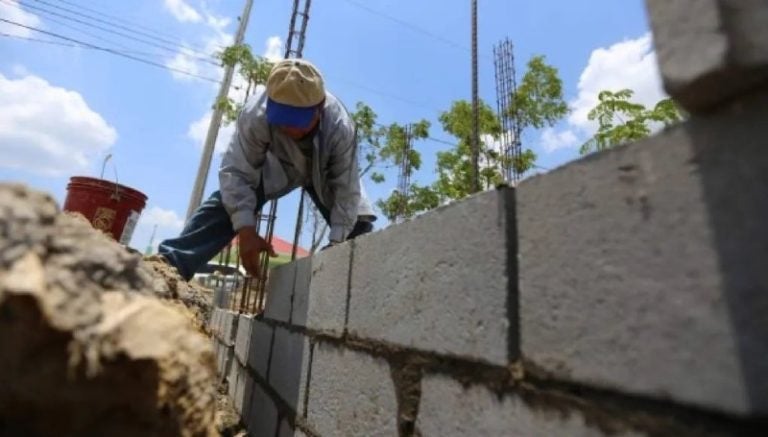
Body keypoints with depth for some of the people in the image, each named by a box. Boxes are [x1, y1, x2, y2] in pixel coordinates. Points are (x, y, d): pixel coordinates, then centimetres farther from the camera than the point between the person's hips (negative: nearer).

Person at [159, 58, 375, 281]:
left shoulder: (341, 128, -39)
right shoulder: (256, 114, -39)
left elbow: (347, 190, -32)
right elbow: (236, 172, -33)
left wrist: (337, 243, -38)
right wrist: (246, 229, -44)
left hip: (326, 174, 0)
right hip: (279, 165, 0)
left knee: (358, 225, -11)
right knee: (226, 203, -21)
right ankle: (170, 264, -16)